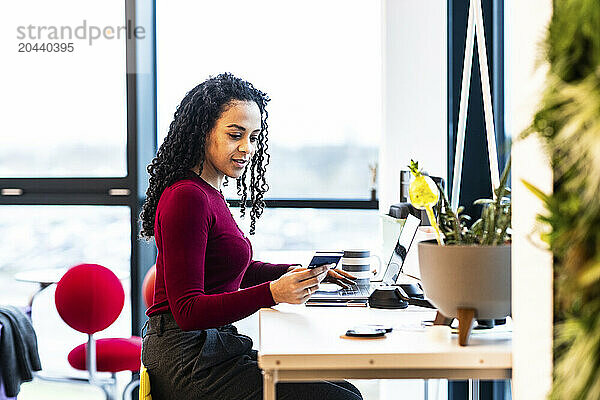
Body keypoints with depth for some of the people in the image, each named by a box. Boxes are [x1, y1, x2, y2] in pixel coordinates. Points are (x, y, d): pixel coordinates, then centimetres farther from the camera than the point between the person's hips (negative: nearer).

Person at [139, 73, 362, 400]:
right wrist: (272, 293, -30)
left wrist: (301, 272, 15)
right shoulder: (187, 197, -16)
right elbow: (188, 311, -20)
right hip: (189, 361, -10)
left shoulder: (209, 194, 13)